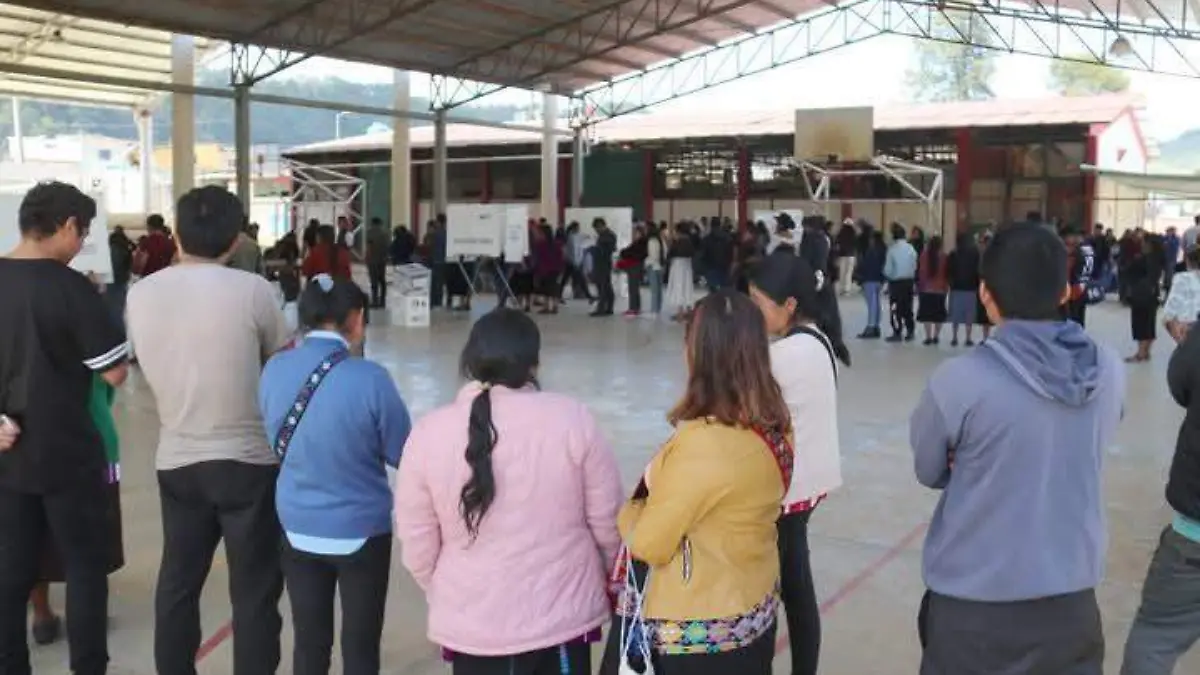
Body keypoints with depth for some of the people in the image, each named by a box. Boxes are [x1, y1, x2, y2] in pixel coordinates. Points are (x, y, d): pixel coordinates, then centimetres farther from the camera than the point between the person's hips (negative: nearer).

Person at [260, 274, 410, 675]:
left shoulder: (274, 370, -9)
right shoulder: (369, 379, -22)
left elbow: (278, 443, 7)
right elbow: (404, 457, -10)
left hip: (298, 528, 4)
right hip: (361, 531, -4)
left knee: (309, 642, 17)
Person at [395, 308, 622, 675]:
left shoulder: (428, 433, -10)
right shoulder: (572, 419, -13)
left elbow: (417, 548, -3)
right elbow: (607, 524, -5)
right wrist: (608, 582, 15)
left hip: (470, 624, 1)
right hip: (562, 616, 0)